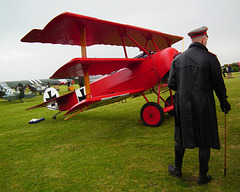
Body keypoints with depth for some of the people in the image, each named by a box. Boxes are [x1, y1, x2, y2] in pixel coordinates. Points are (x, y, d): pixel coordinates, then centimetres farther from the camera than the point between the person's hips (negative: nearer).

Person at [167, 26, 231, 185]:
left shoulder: (178, 59, 2)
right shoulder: (210, 58, -7)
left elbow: (172, 84, 2)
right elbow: (218, 84, -2)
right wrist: (224, 102, 13)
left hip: (183, 105, 3)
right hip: (203, 105, -3)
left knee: (181, 137, 18)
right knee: (204, 141, 10)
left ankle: (178, 170, 32)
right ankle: (203, 177, 23)